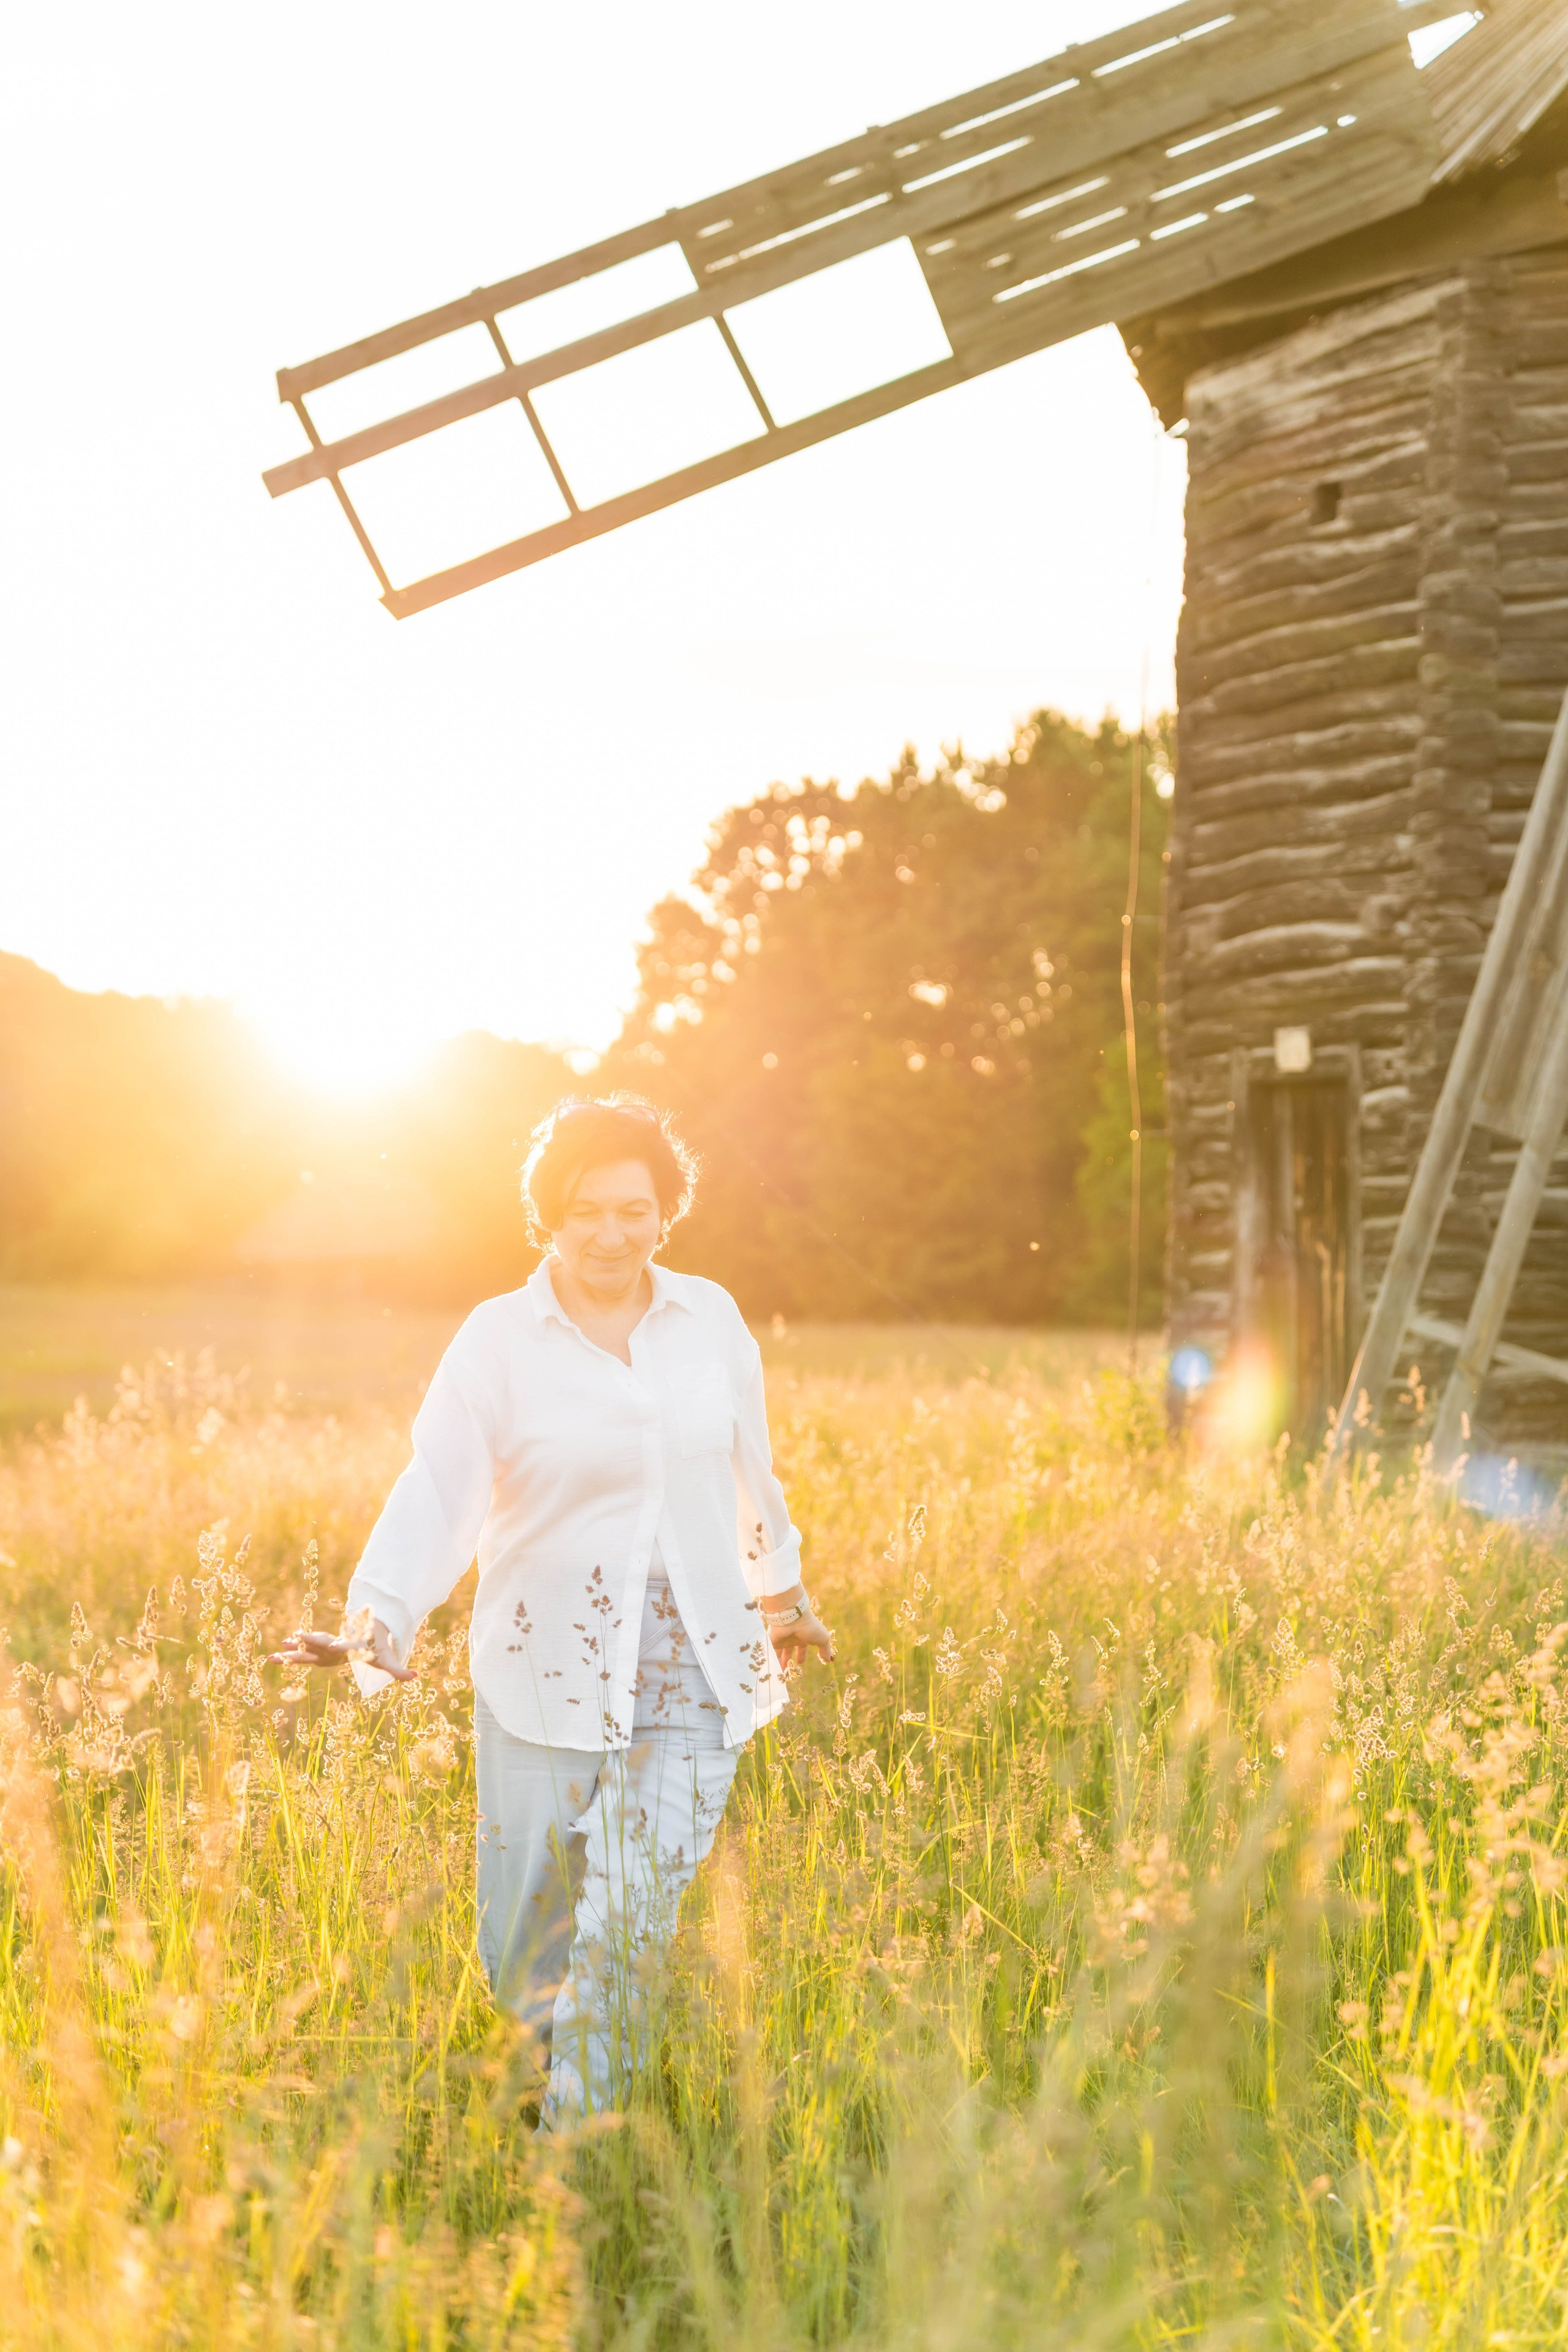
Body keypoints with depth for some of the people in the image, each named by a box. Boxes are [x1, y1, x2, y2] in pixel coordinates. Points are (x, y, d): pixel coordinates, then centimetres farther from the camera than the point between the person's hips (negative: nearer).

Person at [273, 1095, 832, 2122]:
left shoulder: (712, 1318, 4)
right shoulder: (499, 1339, -5)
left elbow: (749, 1470, 19)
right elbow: (437, 1491, -14)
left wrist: (784, 1590, 31)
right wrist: (377, 1621, -30)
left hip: (692, 1683, 1)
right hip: (546, 1682, -1)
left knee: (626, 1933, -11)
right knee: (522, 1950, 6)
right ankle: (516, 2132, 36)